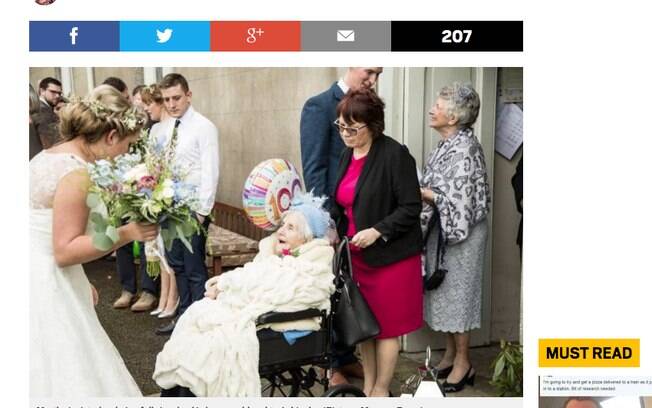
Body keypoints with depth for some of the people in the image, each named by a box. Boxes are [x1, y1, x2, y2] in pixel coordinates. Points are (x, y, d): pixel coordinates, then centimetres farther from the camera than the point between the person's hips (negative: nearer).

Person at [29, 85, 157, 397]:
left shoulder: (53, 155, 10)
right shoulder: (77, 172, -20)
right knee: (69, 375, -2)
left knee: (50, 366, 16)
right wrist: (126, 234, -22)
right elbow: (65, 250, -20)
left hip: (44, 279, 10)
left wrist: (79, 281, 19)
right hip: (46, 288, -10)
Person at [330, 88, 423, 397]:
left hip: (390, 255, -7)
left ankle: (381, 390, 23)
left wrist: (377, 231, -24)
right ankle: (367, 385, 31)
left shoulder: (395, 155, -15)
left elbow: (411, 208, -16)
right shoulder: (348, 155, 8)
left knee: (386, 325, 6)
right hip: (358, 255, 7)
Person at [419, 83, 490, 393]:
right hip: (443, 228, 9)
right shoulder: (447, 145, 8)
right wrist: (421, 190, 0)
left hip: (461, 230, -9)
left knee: (456, 291, 1)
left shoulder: (464, 148, -21)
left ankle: (463, 363, 16)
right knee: (444, 291, 15)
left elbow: (460, 198, -24)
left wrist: (422, 193, -17)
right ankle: (451, 352, 30)